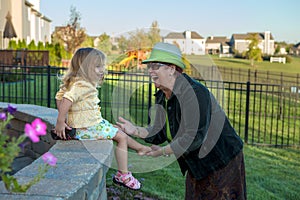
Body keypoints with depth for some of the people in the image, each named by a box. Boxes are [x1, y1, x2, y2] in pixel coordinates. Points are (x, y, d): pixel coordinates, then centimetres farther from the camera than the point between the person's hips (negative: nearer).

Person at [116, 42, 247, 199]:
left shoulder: (194, 92, -27)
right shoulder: (162, 96, 1)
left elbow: (194, 137, -30)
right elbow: (159, 133, 4)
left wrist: (163, 151, -22)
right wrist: (136, 131, -11)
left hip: (221, 161, -8)